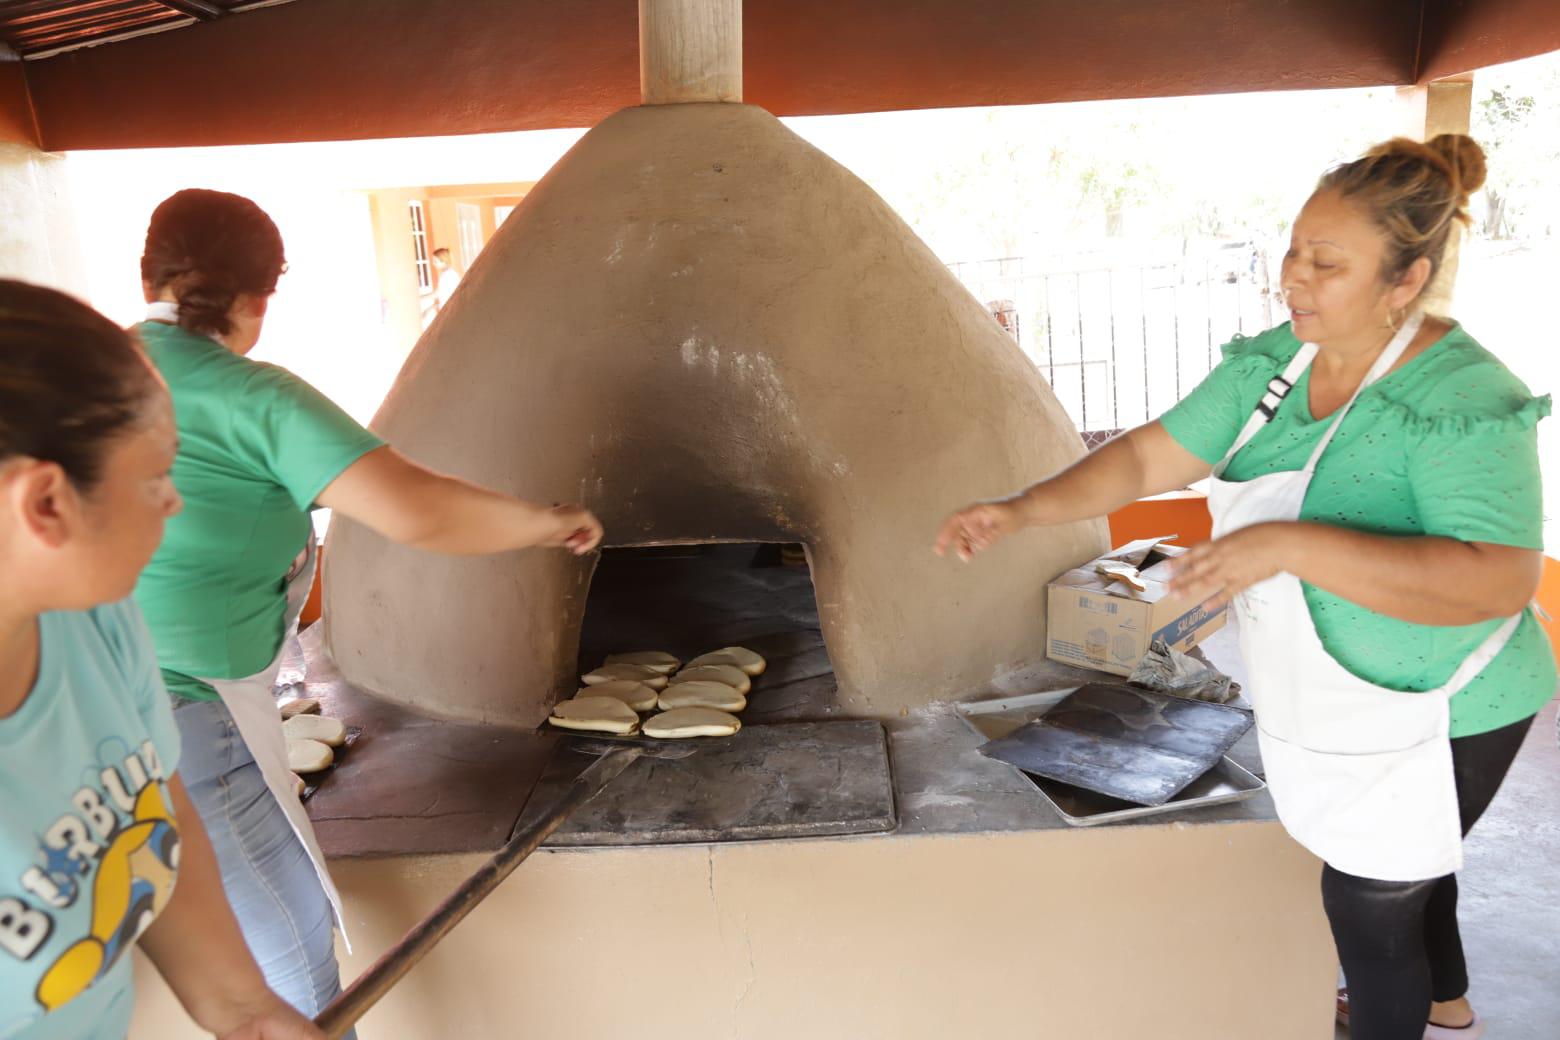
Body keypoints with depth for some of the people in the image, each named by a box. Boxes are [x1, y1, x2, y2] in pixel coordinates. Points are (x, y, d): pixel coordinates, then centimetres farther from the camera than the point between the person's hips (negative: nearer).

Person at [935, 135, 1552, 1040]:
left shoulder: (1464, 403, -28)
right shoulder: (1271, 363, -7)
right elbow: (1146, 458, -6)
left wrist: (1290, 545, -45)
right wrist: (1020, 512, -19)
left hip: (1433, 719, -8)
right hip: (1334, 700, 8)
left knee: (1368, 901, 9)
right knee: (1404, 864, 30)